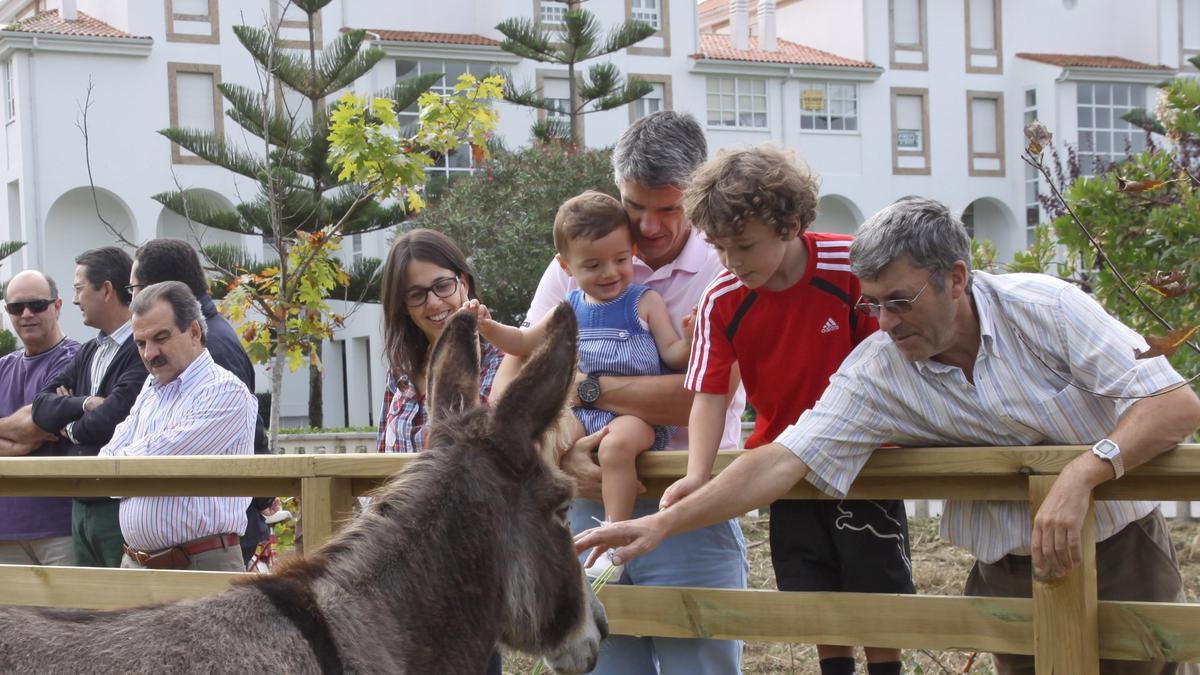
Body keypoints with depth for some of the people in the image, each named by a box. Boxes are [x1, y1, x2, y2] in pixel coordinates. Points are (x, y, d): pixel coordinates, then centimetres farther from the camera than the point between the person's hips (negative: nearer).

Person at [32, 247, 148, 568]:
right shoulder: (88, 353, 16)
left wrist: (72, 429, -2)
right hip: (81, 506, 9)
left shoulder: (143, 351, -13)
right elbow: (42, 407, 6)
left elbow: (112, 420, -23)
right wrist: (85, 404, -13)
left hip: (123, 508, -8)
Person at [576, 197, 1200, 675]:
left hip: (1123, 554, -2)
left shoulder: (1045, 309, -15)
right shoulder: (876, 370, -8)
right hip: (1010, 575, 2)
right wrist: (661, 525, -20)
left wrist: (1083, 473, -34)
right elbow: (785, 461, -12)